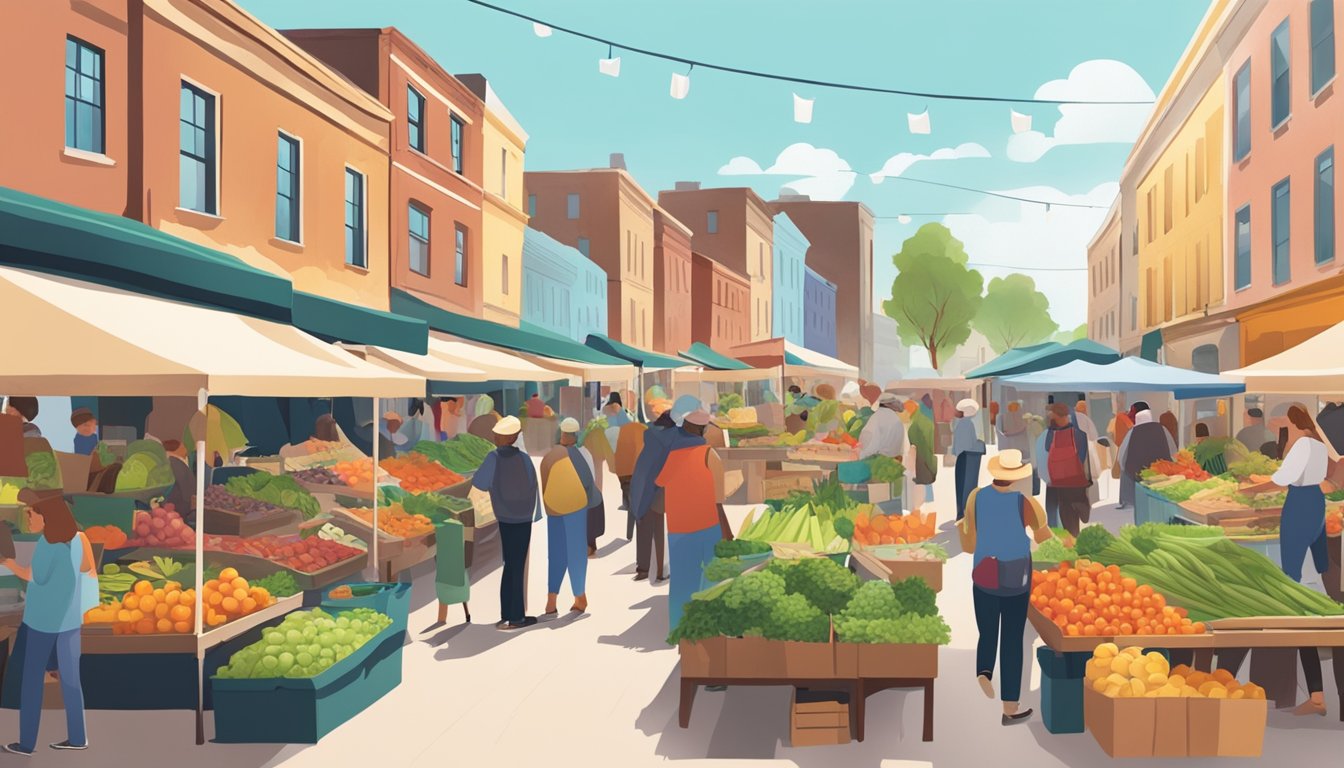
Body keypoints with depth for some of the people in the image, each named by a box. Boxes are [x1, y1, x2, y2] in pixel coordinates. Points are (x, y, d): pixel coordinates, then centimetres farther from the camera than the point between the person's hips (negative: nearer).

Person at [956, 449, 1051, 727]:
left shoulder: (976, 497, -7)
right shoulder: (1026, 503, -15)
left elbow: (969, 545, 0)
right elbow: (1046, 541, -1)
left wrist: (960, 526, 21)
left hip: (983, 577, 2)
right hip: (1016, 581, -2)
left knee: (987, 635, 19)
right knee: (1012, 641, 8)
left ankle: (983, 673, -13)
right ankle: (1010, 708, 13)